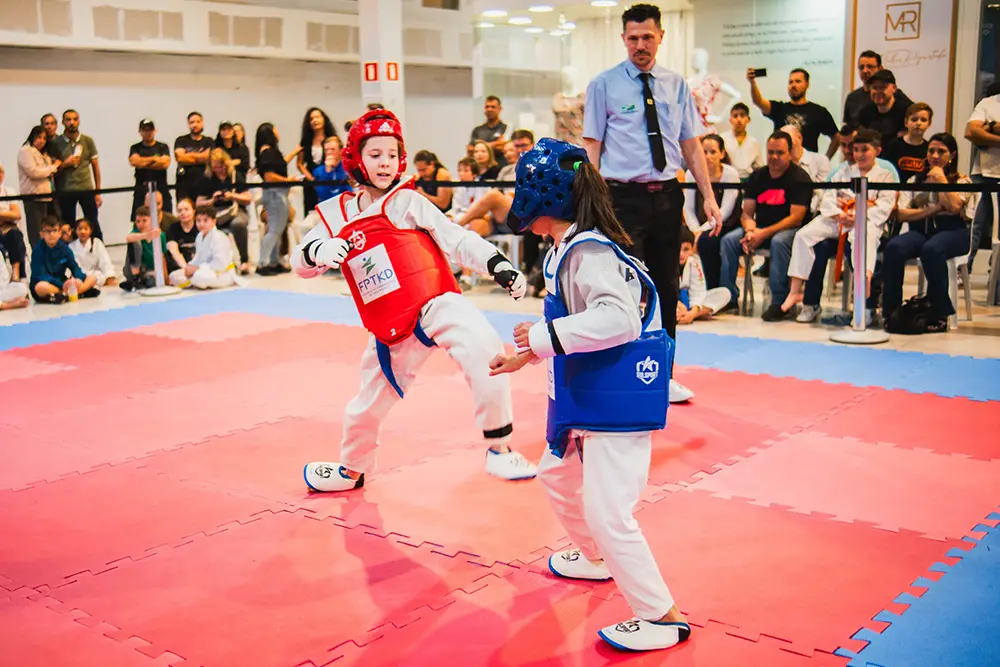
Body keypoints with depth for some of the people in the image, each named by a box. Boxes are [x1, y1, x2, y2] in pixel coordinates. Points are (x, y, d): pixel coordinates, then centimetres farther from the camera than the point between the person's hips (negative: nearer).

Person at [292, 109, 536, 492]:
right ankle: (352, 470, 49)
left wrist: (499, 266, -21)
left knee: (484, 351, -33)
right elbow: (300, 263, 7)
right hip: (390, 330, 4)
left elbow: (456, 240, -7)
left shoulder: (407, 202, -3)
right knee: (367, 407, 19)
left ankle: (499, 449, -19)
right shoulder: (336, 216, 7)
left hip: (436, 305, -4)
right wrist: (317, 252, -17)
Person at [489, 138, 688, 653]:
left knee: (606, 512, -11)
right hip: (587, 398, 11)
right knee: (557, 475, 28)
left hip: (617, 403, -11)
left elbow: (619, 318, -35)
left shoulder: (589, 252, -22)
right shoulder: (567, 250, 10)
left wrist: (545, 335, -32)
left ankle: (661, 616, 3)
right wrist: (526, 353, 23)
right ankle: (596, 558, 50)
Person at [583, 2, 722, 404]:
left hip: (667, 196, 4)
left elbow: (691, 145, 11)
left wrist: (709, 198, 5)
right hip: (624, 197, -4)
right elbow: (592, 148, -3)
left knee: (667, 288, 12)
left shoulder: (676, 85, 9)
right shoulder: (604, 85, -1)